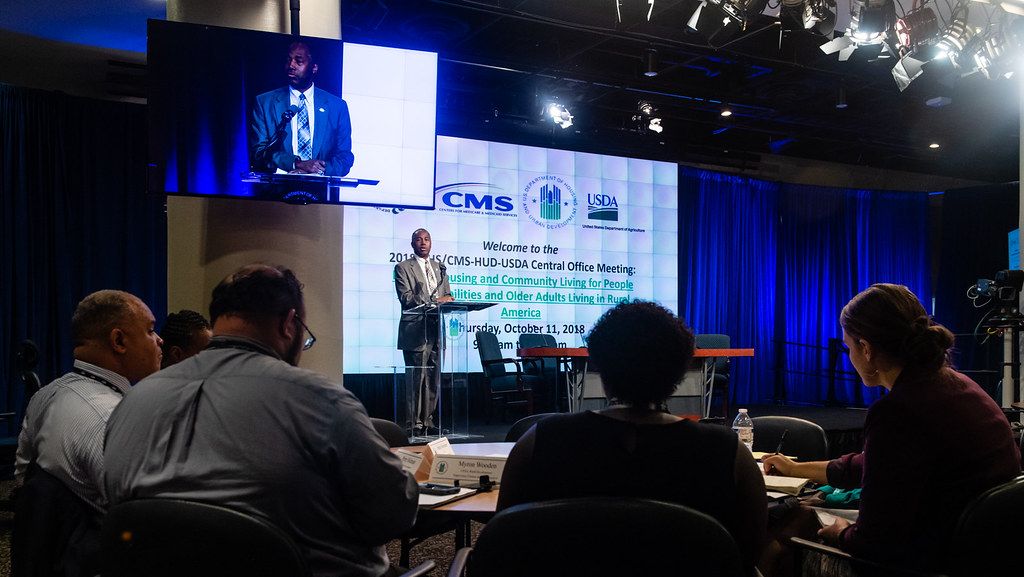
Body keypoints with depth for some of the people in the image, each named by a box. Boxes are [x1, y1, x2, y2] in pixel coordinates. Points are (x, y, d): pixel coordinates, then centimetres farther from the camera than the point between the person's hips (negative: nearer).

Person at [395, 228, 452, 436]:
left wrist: (446, 301, -8)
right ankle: (415, 423, -1)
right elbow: (406, 298, -10)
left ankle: (427, 421, 13)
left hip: (436, 329, 6)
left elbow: (447, 297, 18)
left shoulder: (439, 268, 20)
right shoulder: (403, 267, 2)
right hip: (416, 331, -6)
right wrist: (434, 302, -19)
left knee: (433, 378, 6)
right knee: (417, 378, -7)